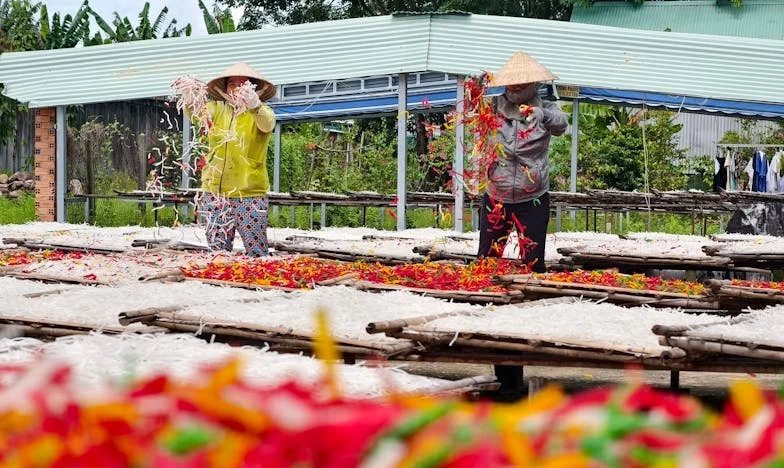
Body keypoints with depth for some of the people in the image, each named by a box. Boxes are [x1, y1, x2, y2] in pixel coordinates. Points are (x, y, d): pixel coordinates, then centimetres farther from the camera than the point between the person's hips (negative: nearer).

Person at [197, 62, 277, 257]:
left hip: (250, 194, -3)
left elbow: (266, 124, -21)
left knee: (257, 254, -6)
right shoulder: (217, 109, 8)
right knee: (217, 252, 8)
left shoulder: (262, 111, 1)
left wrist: (254, 106, -44)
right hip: (215, 192, 3)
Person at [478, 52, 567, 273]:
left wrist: (543, 115, -45)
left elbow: (560, 125, -22)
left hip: (532, 200, -2)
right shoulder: (494, 108, 3)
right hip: (496, 198, 2)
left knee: (533, 263, 1)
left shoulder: (545, 109, -4)